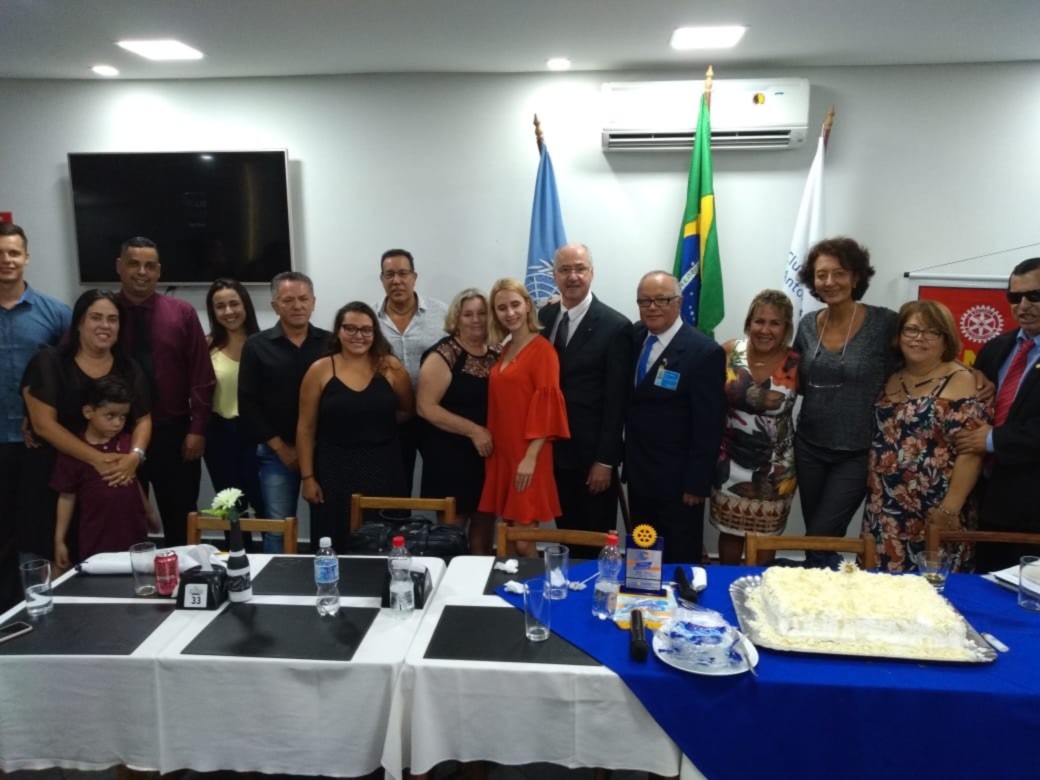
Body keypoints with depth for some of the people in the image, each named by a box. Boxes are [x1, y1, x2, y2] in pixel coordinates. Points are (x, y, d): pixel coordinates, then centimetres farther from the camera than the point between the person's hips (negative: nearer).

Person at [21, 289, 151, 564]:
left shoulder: (129, 370, 8)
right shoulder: (49, 363, -3)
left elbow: (143, 419, 7)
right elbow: (43, 424, -11)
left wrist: (135, 456, -15)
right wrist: (96, 458, -20)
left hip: (117, 481, 3)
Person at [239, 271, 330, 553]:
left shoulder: (330, 343, 2)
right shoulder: (256, 346, 1)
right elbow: (248, 405, -1)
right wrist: (280, 447, -5)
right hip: (278, 453, 0)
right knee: (278, 528, 5)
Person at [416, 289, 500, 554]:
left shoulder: (496, 356, 7)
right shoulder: (443, 355, -9)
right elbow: (426, 407, -15)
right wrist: (473, 430, -18)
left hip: (488, 455, 5)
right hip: (451, 457, -5)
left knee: (484, 528, 13)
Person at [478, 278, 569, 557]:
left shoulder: (542, 349, -9)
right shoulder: (505, 349, 14)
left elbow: (546, 406, -15)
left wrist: (530, 458, -19)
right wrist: (491, 445, 11)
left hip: (527, 456, -7)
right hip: (502, 453, 7)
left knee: (523, 540, -6)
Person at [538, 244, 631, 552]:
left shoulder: (615, 326, -10)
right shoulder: (545, 317, 6)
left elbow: (616, 401, -11)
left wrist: (605, 460, -12)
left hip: (592, 456, -5)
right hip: (554, 451, 5)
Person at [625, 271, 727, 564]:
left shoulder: (704, 352, -15)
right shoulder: (636, 337, 4)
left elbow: (708, 427, -15)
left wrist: (697, 483, -14)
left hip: (678, 482, -6)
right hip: (638, 476, 6)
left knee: (679, 565, 9)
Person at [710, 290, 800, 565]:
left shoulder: (796, 364, -12)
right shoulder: (729, 352, -8)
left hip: (774, 469, -1)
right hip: (731, 462, 1)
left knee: (765, 538, 14)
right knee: (730, 532, 16)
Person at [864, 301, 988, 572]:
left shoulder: (959, 381, -7)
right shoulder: (889, 379, 9)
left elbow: (970, 451, -13)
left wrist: (950, 509, -17)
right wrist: (873, 498, 8)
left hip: (934, 512, -5)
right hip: (886, 511, 5)